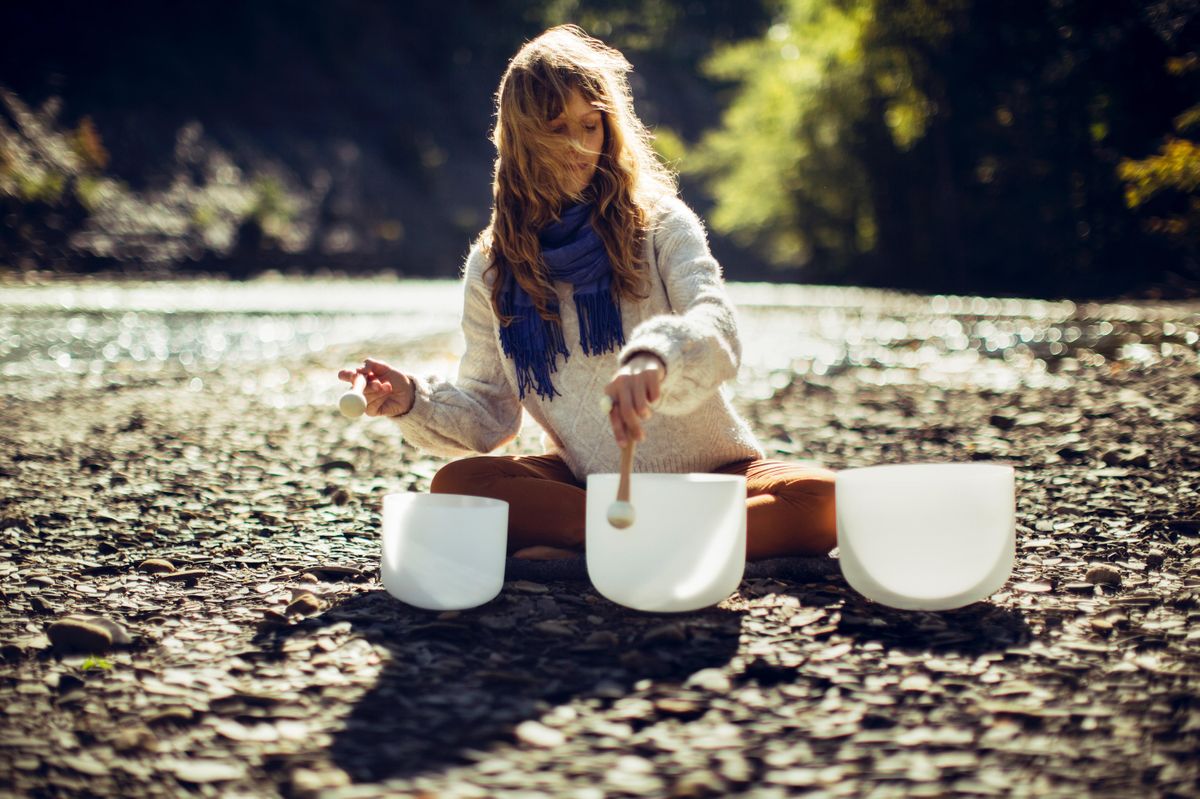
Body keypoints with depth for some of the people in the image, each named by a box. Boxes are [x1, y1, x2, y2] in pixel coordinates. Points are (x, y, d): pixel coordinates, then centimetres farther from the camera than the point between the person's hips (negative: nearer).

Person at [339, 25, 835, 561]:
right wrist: (413, 402, -15)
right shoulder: (491, 266, 4)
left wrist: (656, 356, -45)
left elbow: (717, 329, -22)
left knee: (818, 500, -30)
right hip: (588, 482, 2)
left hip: (708, 471, -2)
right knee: (456, 485, -25)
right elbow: (490, 415, 6)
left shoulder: (659, 223, -4)